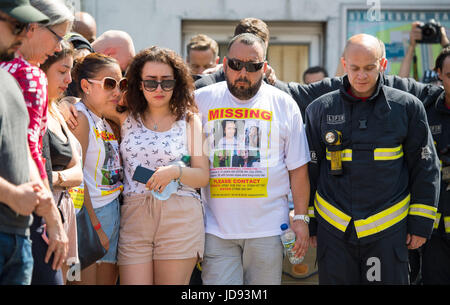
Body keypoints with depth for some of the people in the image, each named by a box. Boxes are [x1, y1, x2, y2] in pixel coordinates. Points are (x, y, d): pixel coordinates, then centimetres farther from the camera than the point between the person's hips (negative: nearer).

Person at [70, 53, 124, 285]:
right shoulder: (79, 116, -10)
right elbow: (75, 177, -16)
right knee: (87, 280, -7)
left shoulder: (106, 121, 16)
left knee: (108, 281, 8)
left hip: (113, 212, 8)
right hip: (90, 215, -8)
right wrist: (95, 227, -16)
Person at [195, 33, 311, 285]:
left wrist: (301, 218, 2)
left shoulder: (284, 104, 4)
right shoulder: (200, 100, 4)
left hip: (268, 228, 0)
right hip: (216, 228, 0)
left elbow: (298, 168, 6)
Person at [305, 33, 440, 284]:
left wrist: (421, 223, 1)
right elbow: (308, 169, 10)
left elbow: (425, 168, 4)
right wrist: (306, 222, 9)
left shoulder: (407, 107, 1)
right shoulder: (320, 110, 4)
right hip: (333, 230, 1)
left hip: (388, 229, -1)